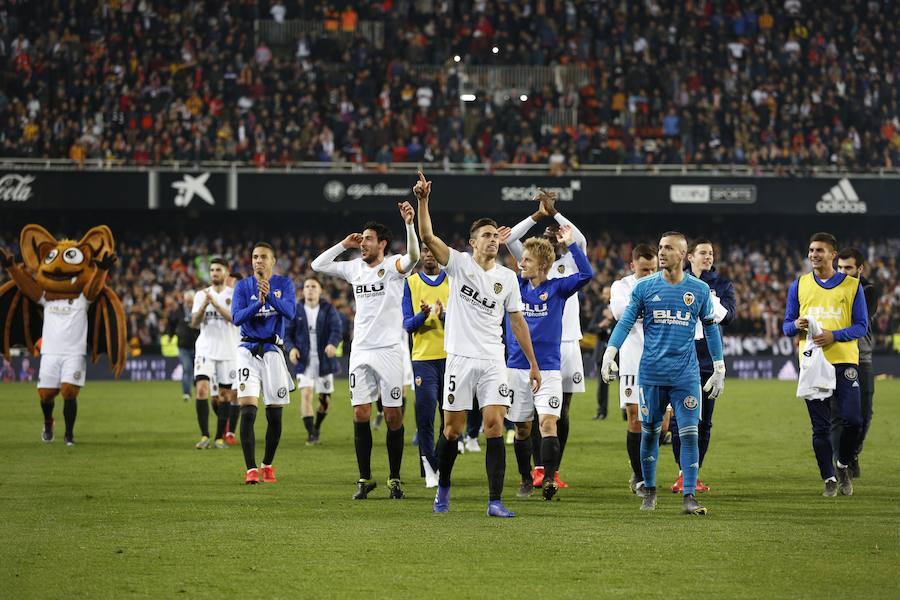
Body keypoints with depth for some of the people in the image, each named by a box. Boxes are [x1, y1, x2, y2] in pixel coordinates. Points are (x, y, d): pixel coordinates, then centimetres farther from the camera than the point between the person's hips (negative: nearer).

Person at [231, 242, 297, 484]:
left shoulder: (284, 284, 3)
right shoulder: (243, 286, 4)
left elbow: (290, 312, -13)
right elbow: (236, 317, -8)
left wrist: (270, 296, -28)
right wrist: (258, 303, -22)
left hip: (273, 350, 1)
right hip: (248, 350, -1)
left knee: (275, 414, 4)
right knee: (248, 410, -14)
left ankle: (267, 465, 23)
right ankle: (251, 469, -14)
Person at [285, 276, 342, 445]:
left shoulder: (328, 310, 0)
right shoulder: (296, 311, 4)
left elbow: (336, 329, -14)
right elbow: (287, 332, 6)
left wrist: (332, 344, -34)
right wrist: (291, 348, -14)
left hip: (324, 360, 1)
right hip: (304, 361, 0)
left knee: (325, 398, 7)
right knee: (306, 394, -16)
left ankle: (317, 426, 34)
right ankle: (311, 434, -13)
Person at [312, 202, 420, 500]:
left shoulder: (393, 266, -5)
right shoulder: (354, 267, 11)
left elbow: (413, 257, -27)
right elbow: (318, 265, 17)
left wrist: (409, 224, -39)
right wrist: (343, 245, 9)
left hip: (389, 350, -5)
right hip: (360, 351, 5)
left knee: (393, 415, 0)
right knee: (360, 414, 1)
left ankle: (394, 479, 9)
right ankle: (365, 479, 8)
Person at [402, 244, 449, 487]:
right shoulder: (411, 284, 7)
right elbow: (407, 325, 3)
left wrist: (445, 316, -18)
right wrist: (422, 316, -18)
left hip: (451, 356, 1)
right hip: (423, 357, -1)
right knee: (425, 413, -9)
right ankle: (429, 468, -2)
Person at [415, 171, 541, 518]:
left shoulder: (507, 278, 8)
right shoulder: (459, 264, 0)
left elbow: (517, 321, 13)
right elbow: (427, 236, -13)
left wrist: (533, 364, 11)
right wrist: (422, 201, -27)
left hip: (493, 362, 2)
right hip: (460, 358, -2)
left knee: (494, 427, -9)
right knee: (452, 429, 4)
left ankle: (495, 502, -11)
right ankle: (443, 489, 27)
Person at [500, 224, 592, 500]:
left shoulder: (557, 288, -1)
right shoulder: (514, 286, 6)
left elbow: (586, 274, -12)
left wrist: (570, 244, -15)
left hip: (548, 368, -3)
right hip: (517, 368, 3)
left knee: (548, 423, -16)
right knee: (522, 428, 9)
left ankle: (549, 480, -20)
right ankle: (526, 478, 23)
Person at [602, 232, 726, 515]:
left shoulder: (699, 290, 5)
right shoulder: (644, 287, 3)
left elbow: (710, 329, 14)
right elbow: (626, 321, 1)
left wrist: (719, 367, 12)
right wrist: (610, 353, -13)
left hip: (686, 374, 0)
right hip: (651, 373, 0)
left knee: (689, 434, -7)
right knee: (649, 433, 7)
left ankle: (689, 497, -5)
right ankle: (649, 491, 22)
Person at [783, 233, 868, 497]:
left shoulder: (852, 285, 4)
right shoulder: (799, 286, 10)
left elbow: (861, 326, 2)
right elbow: (787, 326, 12)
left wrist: (834, 335, -15)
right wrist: (796, 325, -12)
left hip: (844, 360, -1)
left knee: (852, 420, -10)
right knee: (820, 426, 0)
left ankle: (843, 465, 15)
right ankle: (829, 479, 10)